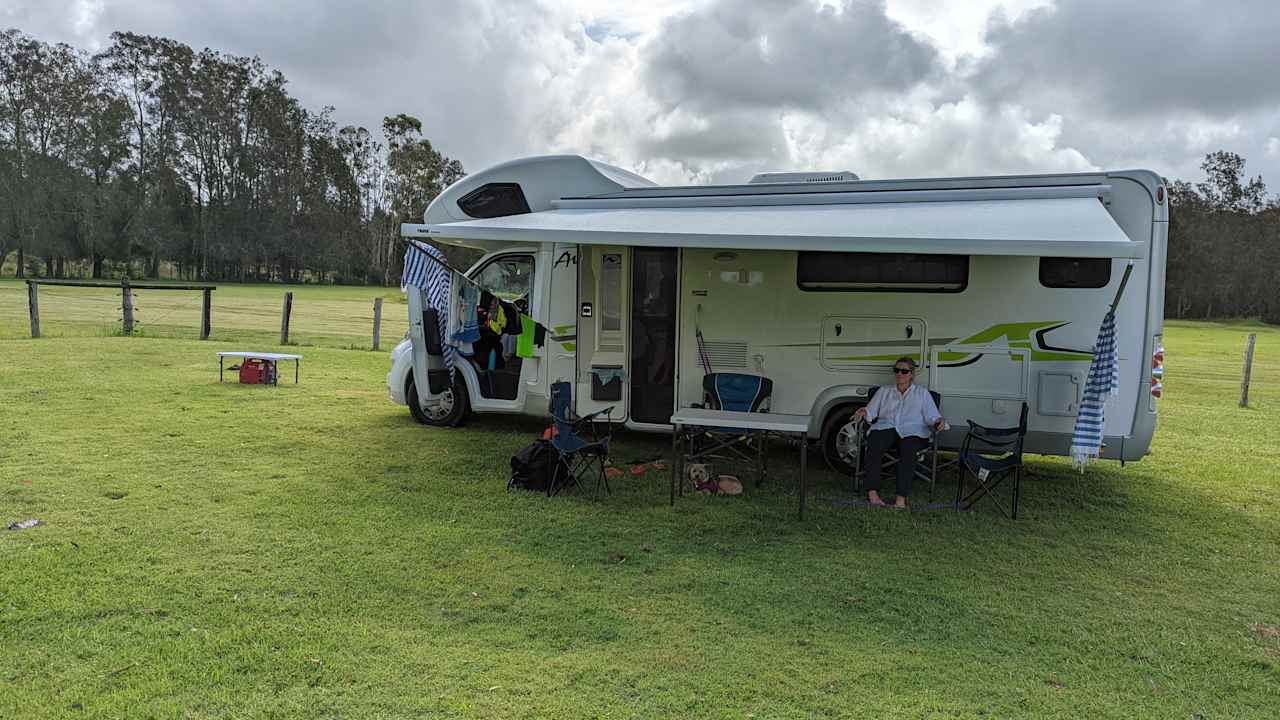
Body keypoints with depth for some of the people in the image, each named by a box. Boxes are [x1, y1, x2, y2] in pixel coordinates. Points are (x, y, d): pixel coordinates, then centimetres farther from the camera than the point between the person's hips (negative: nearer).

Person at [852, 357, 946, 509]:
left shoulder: (922, 393, 21)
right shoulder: (884, 391, 25)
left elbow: (932, 416, 13)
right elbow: (871, 412, 17)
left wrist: (939, 421, -11)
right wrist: (864, 412, -7)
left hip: (912, 432, -1)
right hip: (886, 428, 2)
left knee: (908, 449, -37)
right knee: (874, 445, -34)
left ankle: (901, 498, -43)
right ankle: (872, 493, -39)